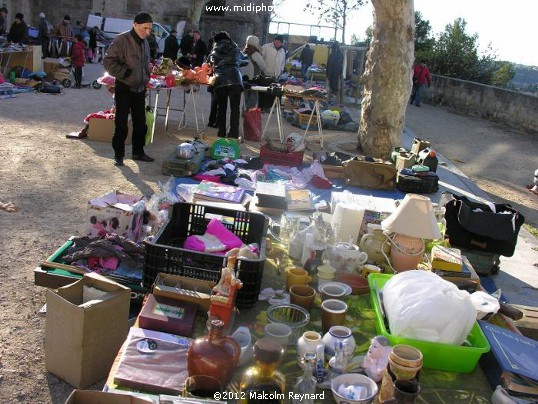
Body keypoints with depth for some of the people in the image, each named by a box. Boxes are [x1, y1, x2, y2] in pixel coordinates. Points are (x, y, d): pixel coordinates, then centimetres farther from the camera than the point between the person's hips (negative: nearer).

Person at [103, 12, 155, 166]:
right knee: (121, 124, 0)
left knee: (140, 123, 11)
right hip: (124, 89, -7)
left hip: (140, 90, 7)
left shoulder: (145, 43, 9)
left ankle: (138, 152, 23)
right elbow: (108, 61, -17)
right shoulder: (121, 40, -14)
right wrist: (125, 73, -18)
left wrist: (146, 80, 13)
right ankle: (118, 155, 10)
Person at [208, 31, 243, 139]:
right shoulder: (235, 49, 20)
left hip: (220, 80, 1)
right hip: (234, 79, -1)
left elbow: (211, 65, 23)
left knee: (221, 108, 7)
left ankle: (221, 133, 7)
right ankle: (233, 133, -13)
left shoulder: (214, 52, 20)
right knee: (234, 108, -4)